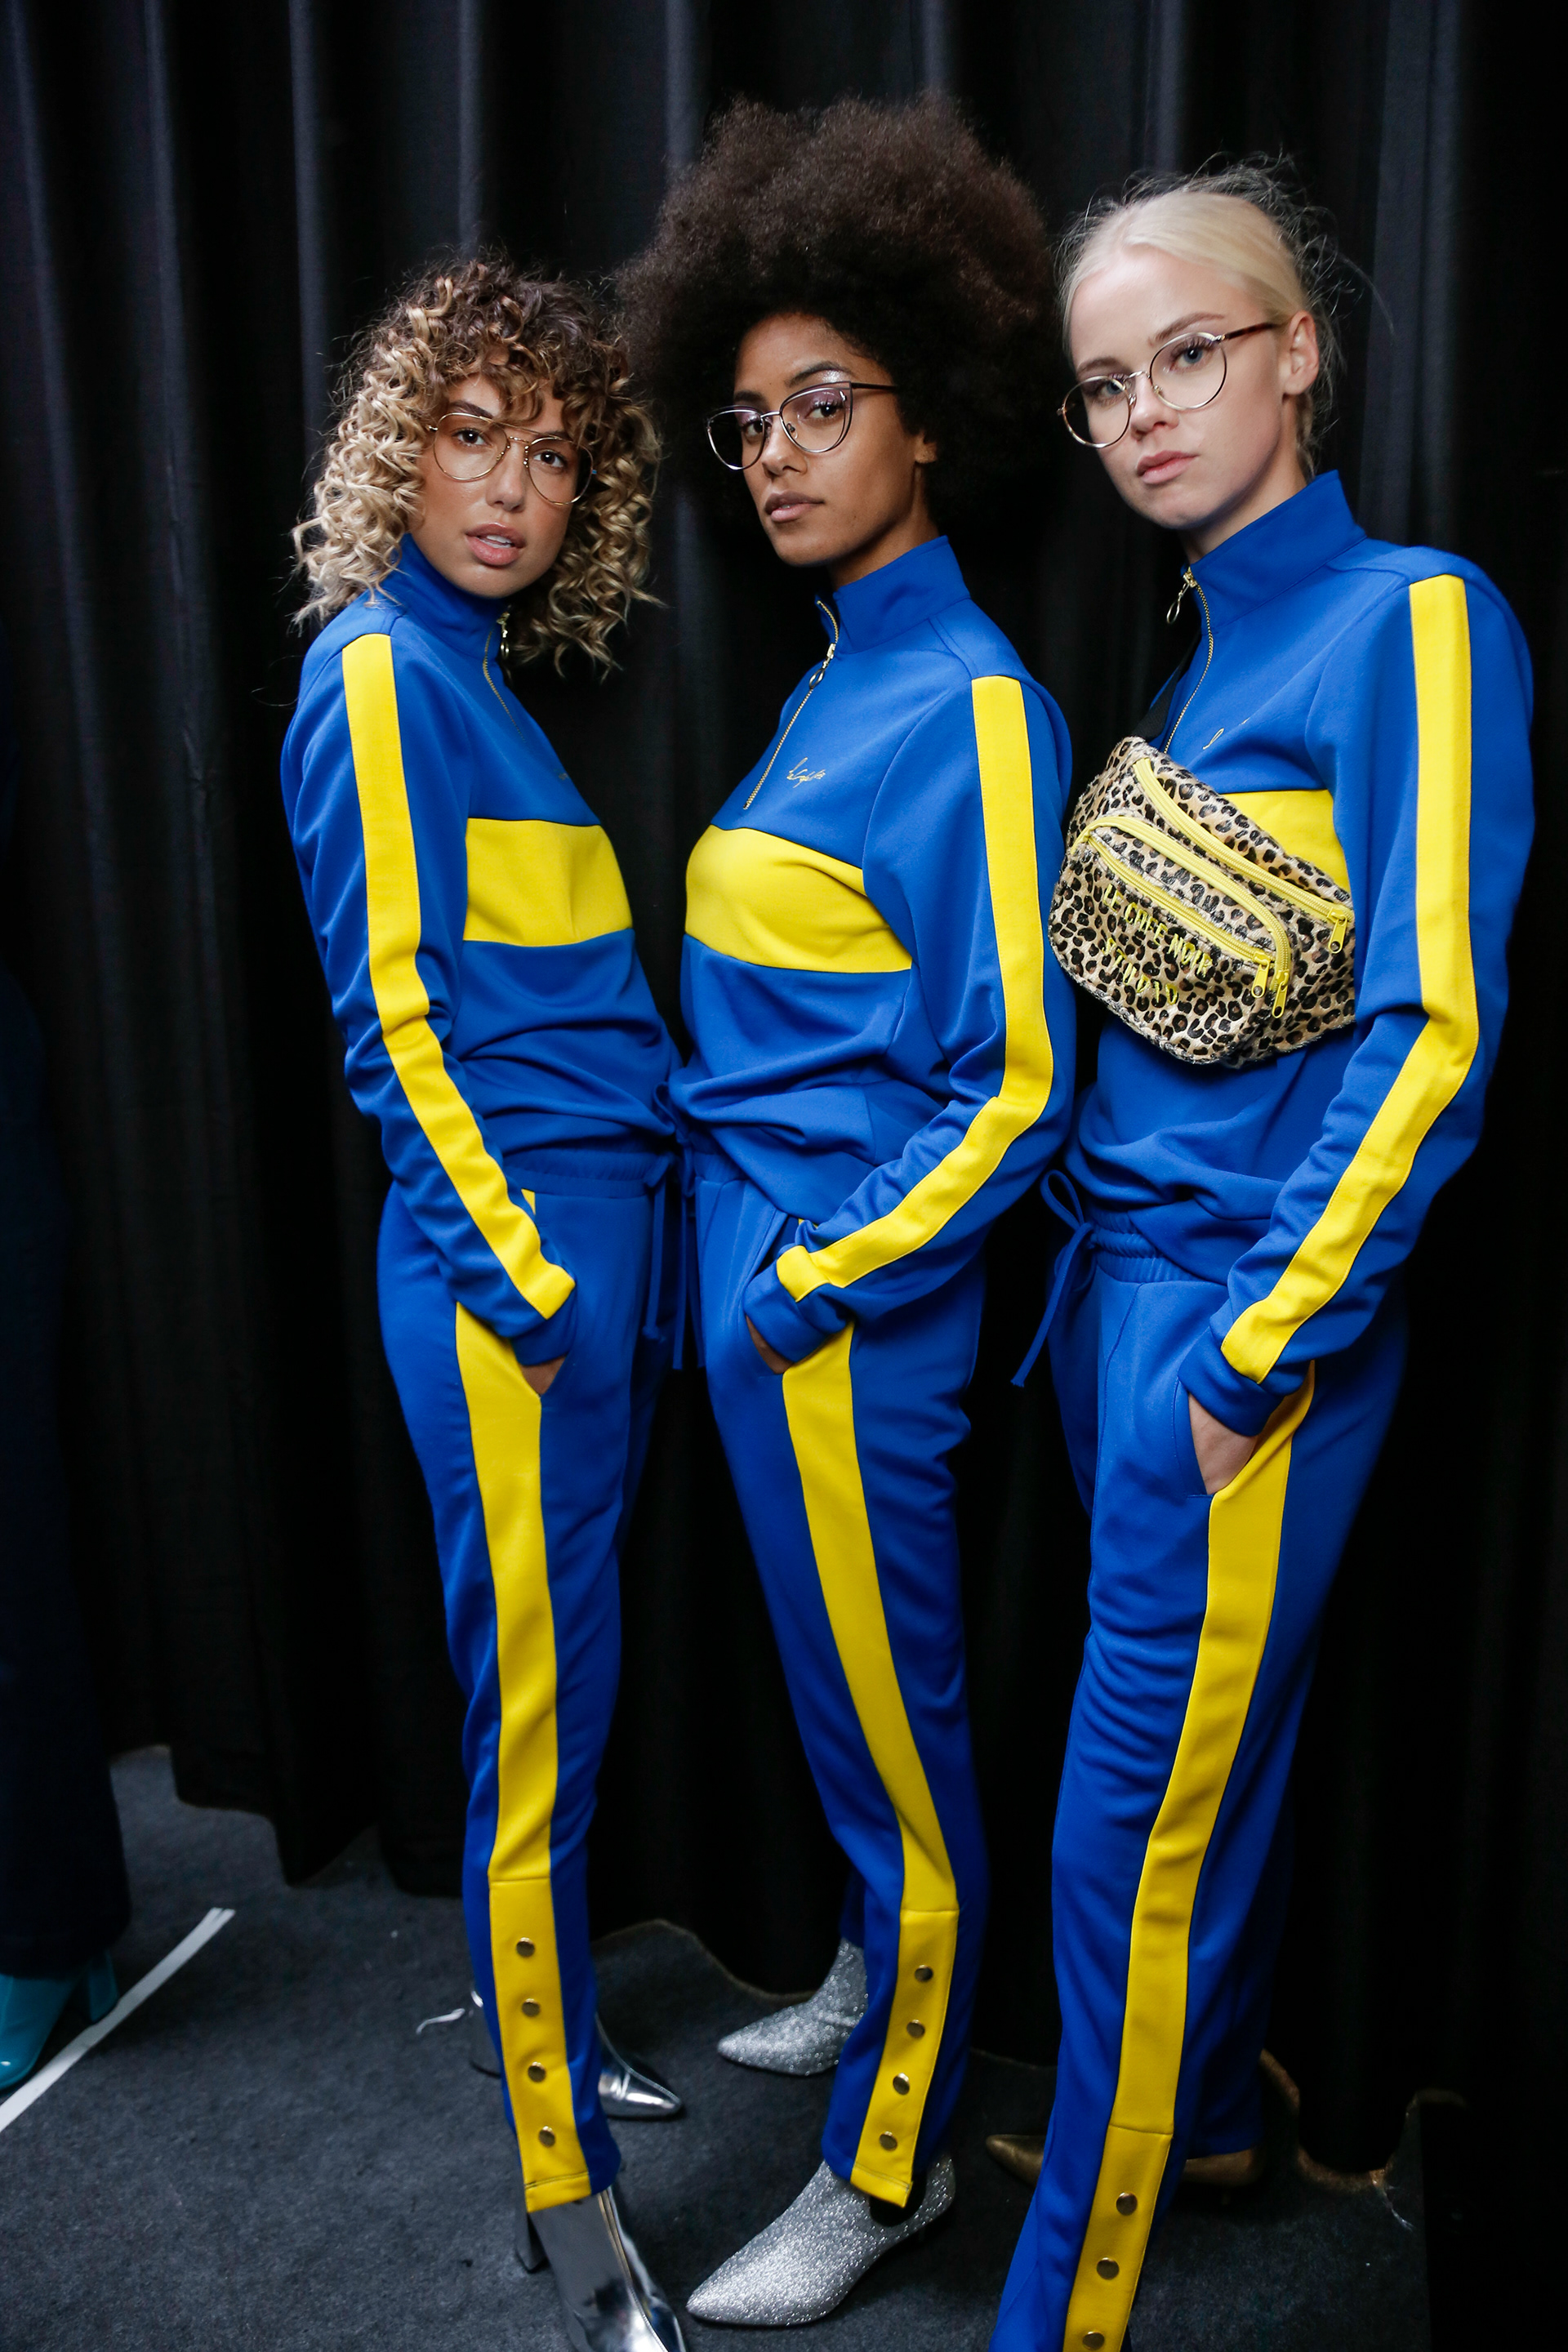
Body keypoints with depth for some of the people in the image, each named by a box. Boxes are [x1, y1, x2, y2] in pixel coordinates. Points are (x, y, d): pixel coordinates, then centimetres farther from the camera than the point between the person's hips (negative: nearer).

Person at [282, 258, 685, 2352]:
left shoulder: (481, 673, 18)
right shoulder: (381, 669, -7)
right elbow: (394, 1015, -12)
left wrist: (627, 1242, 13)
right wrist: (520, 1270, -13)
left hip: (600, 1232, 9)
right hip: (510, 1253, -9)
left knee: (566, 1689, 18)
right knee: (537, 1716, 0)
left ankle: (553, 2017, 37)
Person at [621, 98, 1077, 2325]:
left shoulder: (973, 705, -14)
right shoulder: (832, 687, 11)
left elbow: (1015, 1083, -16)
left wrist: (820, 1281, -14)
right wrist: (733, 1232, 11)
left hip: (849, 1303, -8)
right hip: (754, 1260, 8)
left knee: (890, 1719, 7)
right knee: (839, 1695, 23)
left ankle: (894, 2161, 28)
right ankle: (880, 1988, 47)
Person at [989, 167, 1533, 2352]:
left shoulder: (1411, 619, -10)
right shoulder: (1196, 657, 13)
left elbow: (1432, 1030, -17)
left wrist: (1257, 1352, -17)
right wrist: (1102, 1282, 12)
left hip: (1253, 1313, -8)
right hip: (1126, 1277, 8)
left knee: (1141, 1817, 2)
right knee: (1212, 1746, 22)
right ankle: (1211, 2112, 44)